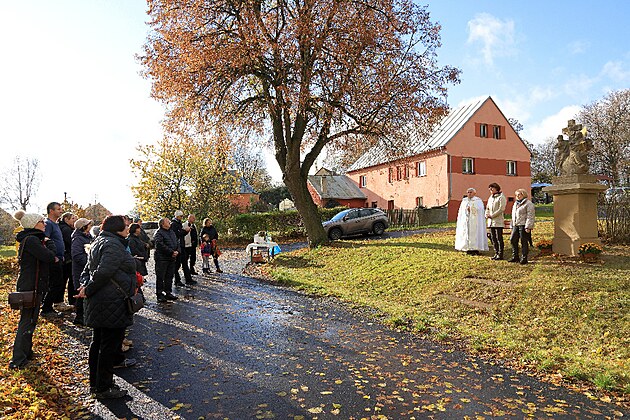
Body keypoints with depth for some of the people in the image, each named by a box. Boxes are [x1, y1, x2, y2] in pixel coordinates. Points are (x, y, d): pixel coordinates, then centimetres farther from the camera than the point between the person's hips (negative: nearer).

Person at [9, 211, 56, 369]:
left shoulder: (31, 239, 13)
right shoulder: (31, 240, -18)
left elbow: (45, 258, 17)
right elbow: (49, 257, -24)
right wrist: (49, 243, -8)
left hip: (30, 286, 10)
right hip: (30, 287, -10)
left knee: (29, 320, 19)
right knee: (27, 321, -4)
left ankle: (26, 352, 32)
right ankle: (18, 360, 3)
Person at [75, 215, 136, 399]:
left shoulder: (99, 242, 16)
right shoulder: (114, 245, -19)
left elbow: (87, 270, 17)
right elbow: (103, 272, -27)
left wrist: (85, 286, 1)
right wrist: (88, 291, -14)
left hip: (98, 305, 11)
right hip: (112, 304, -11)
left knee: (98, 343, 19)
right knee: (109, 345, 0)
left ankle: (96, 383, 32)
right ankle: (104, 388, 12)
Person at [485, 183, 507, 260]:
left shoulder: (501, 197, -5)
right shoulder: (490, 198, 19)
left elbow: (501, 209, -13)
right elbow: (487, 208, 23)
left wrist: (492, 215, -14)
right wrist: (486, 215, 2)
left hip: (498, 221, -8)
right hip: (491, 221, 8)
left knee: (499, 238, -5)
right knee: (493, 238, 9)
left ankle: (500, 254, 0)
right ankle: (496, 253, 17)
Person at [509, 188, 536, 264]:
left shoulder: (528, 204, -7)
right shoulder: (516, 203, 20)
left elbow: (530, 216, -13)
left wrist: (528, 227, -19)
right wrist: (512, 225, 21)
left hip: (523, 226, -8)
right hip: (515, 225, 8)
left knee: (524, 242, -3)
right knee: (513, 240, 8)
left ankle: (524, 258, 6)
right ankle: (515, 257, 18)